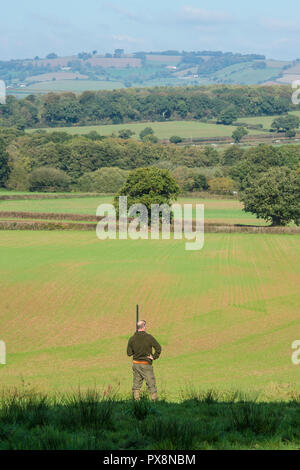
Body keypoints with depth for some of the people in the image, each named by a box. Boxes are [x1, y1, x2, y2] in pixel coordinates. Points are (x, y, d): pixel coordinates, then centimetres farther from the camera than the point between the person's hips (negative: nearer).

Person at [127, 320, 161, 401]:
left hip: (136, 364, 4)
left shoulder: (132, 339, -2)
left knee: (136, 384, 11)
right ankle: (154, 400, -2)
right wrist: (154, 357, -4)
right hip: (146, 364, -4)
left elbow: (129, 353, 3)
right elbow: (158, 348, -13)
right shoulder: (149, 337, -11)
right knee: (151, 384, 1)